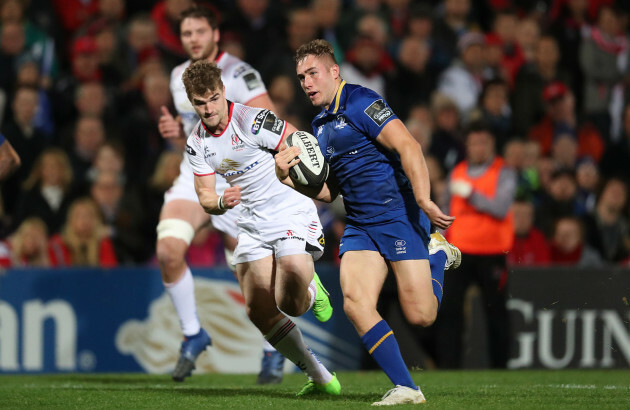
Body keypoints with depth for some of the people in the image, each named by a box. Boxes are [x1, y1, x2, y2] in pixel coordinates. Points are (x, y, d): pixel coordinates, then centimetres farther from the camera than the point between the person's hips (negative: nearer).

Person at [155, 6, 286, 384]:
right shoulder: (179, 77, 10)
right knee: (168, 250, -18)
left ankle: (274, 352, 24)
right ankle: (193, 335, 0)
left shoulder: (238, 74, -12)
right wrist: (176, 129, 5)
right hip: (194, 178, 5)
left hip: (237, 183, -5)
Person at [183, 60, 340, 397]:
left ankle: (313, 291, 18)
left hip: (292, 213, -7)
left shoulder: (254, 121, -18)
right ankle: (320, 378, 15)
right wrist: (221, 202, -17)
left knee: (290, 303, -21)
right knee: (259, 312, 2)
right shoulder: (197, 143, 2)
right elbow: (205, 196, 6)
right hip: (253, 225, 7)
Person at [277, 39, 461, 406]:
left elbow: (408, 147, -19)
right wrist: (288, 177, 4)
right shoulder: (320, 125, 16)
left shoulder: (360, 102, -11)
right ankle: (406, 388, -10)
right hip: (360, 225, 8)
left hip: (398, 214, -8)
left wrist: (423, 200, -28)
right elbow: (328, 191, 21)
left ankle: (439, 255, 23)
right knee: (355, 303, -15)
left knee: (420, 315, -9)